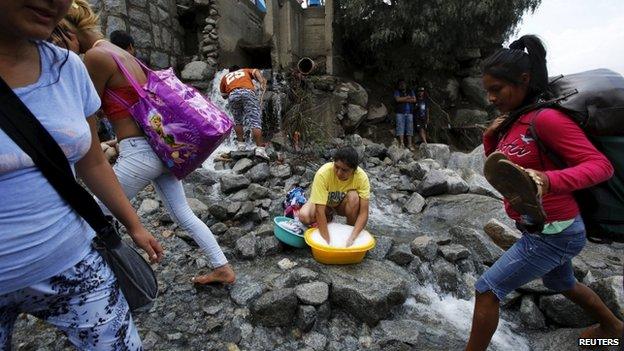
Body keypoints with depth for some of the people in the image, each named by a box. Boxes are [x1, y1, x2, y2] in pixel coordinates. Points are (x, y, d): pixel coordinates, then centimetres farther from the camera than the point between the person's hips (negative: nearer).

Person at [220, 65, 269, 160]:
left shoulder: (225, 77, 36)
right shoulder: (246, 70, 36)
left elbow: (224, 96, 36)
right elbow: (256, 72, 14)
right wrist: (262, 82, -3)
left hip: (233, 95, 2)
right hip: (248, 92, -1)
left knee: (237, 121, 21)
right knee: (255, 122, -10)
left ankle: (241, 144, 15)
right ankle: (259, 148, -23)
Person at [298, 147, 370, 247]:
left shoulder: (361, 177, -30)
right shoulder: (323, 173, -35)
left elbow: (364, 212, -29)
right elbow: (319, 211, -36)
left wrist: (351, 238, -40)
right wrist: (328, 241, -39)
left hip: (343, 204, 1)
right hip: (324, 203, 0)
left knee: (353, 196, -34)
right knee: (304, 216, -30)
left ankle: (350, 232, -9)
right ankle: (328, 217, 4)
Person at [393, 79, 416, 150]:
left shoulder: (411, 91, 20)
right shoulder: (397, 92, 11)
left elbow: (414, 100, 4)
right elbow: (397, 99, -9)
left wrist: (403, 100, -3)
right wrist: (407, 97, -1)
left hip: (409, 113, 3)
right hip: (400, 113, -3)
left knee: (410, 128, -2)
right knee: (400, 127, -12)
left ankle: (409, 144, -3)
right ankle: (401, 143, -14)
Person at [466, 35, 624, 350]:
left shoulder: (546, 118, -21)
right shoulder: (514, 119, 4)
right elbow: (497, 169, 12)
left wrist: (548, 180, -41)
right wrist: (491, 136, -5)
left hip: (553, 233, -10)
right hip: (543, 230, 10)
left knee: (487, 290, -6)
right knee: (562, 284, 33)